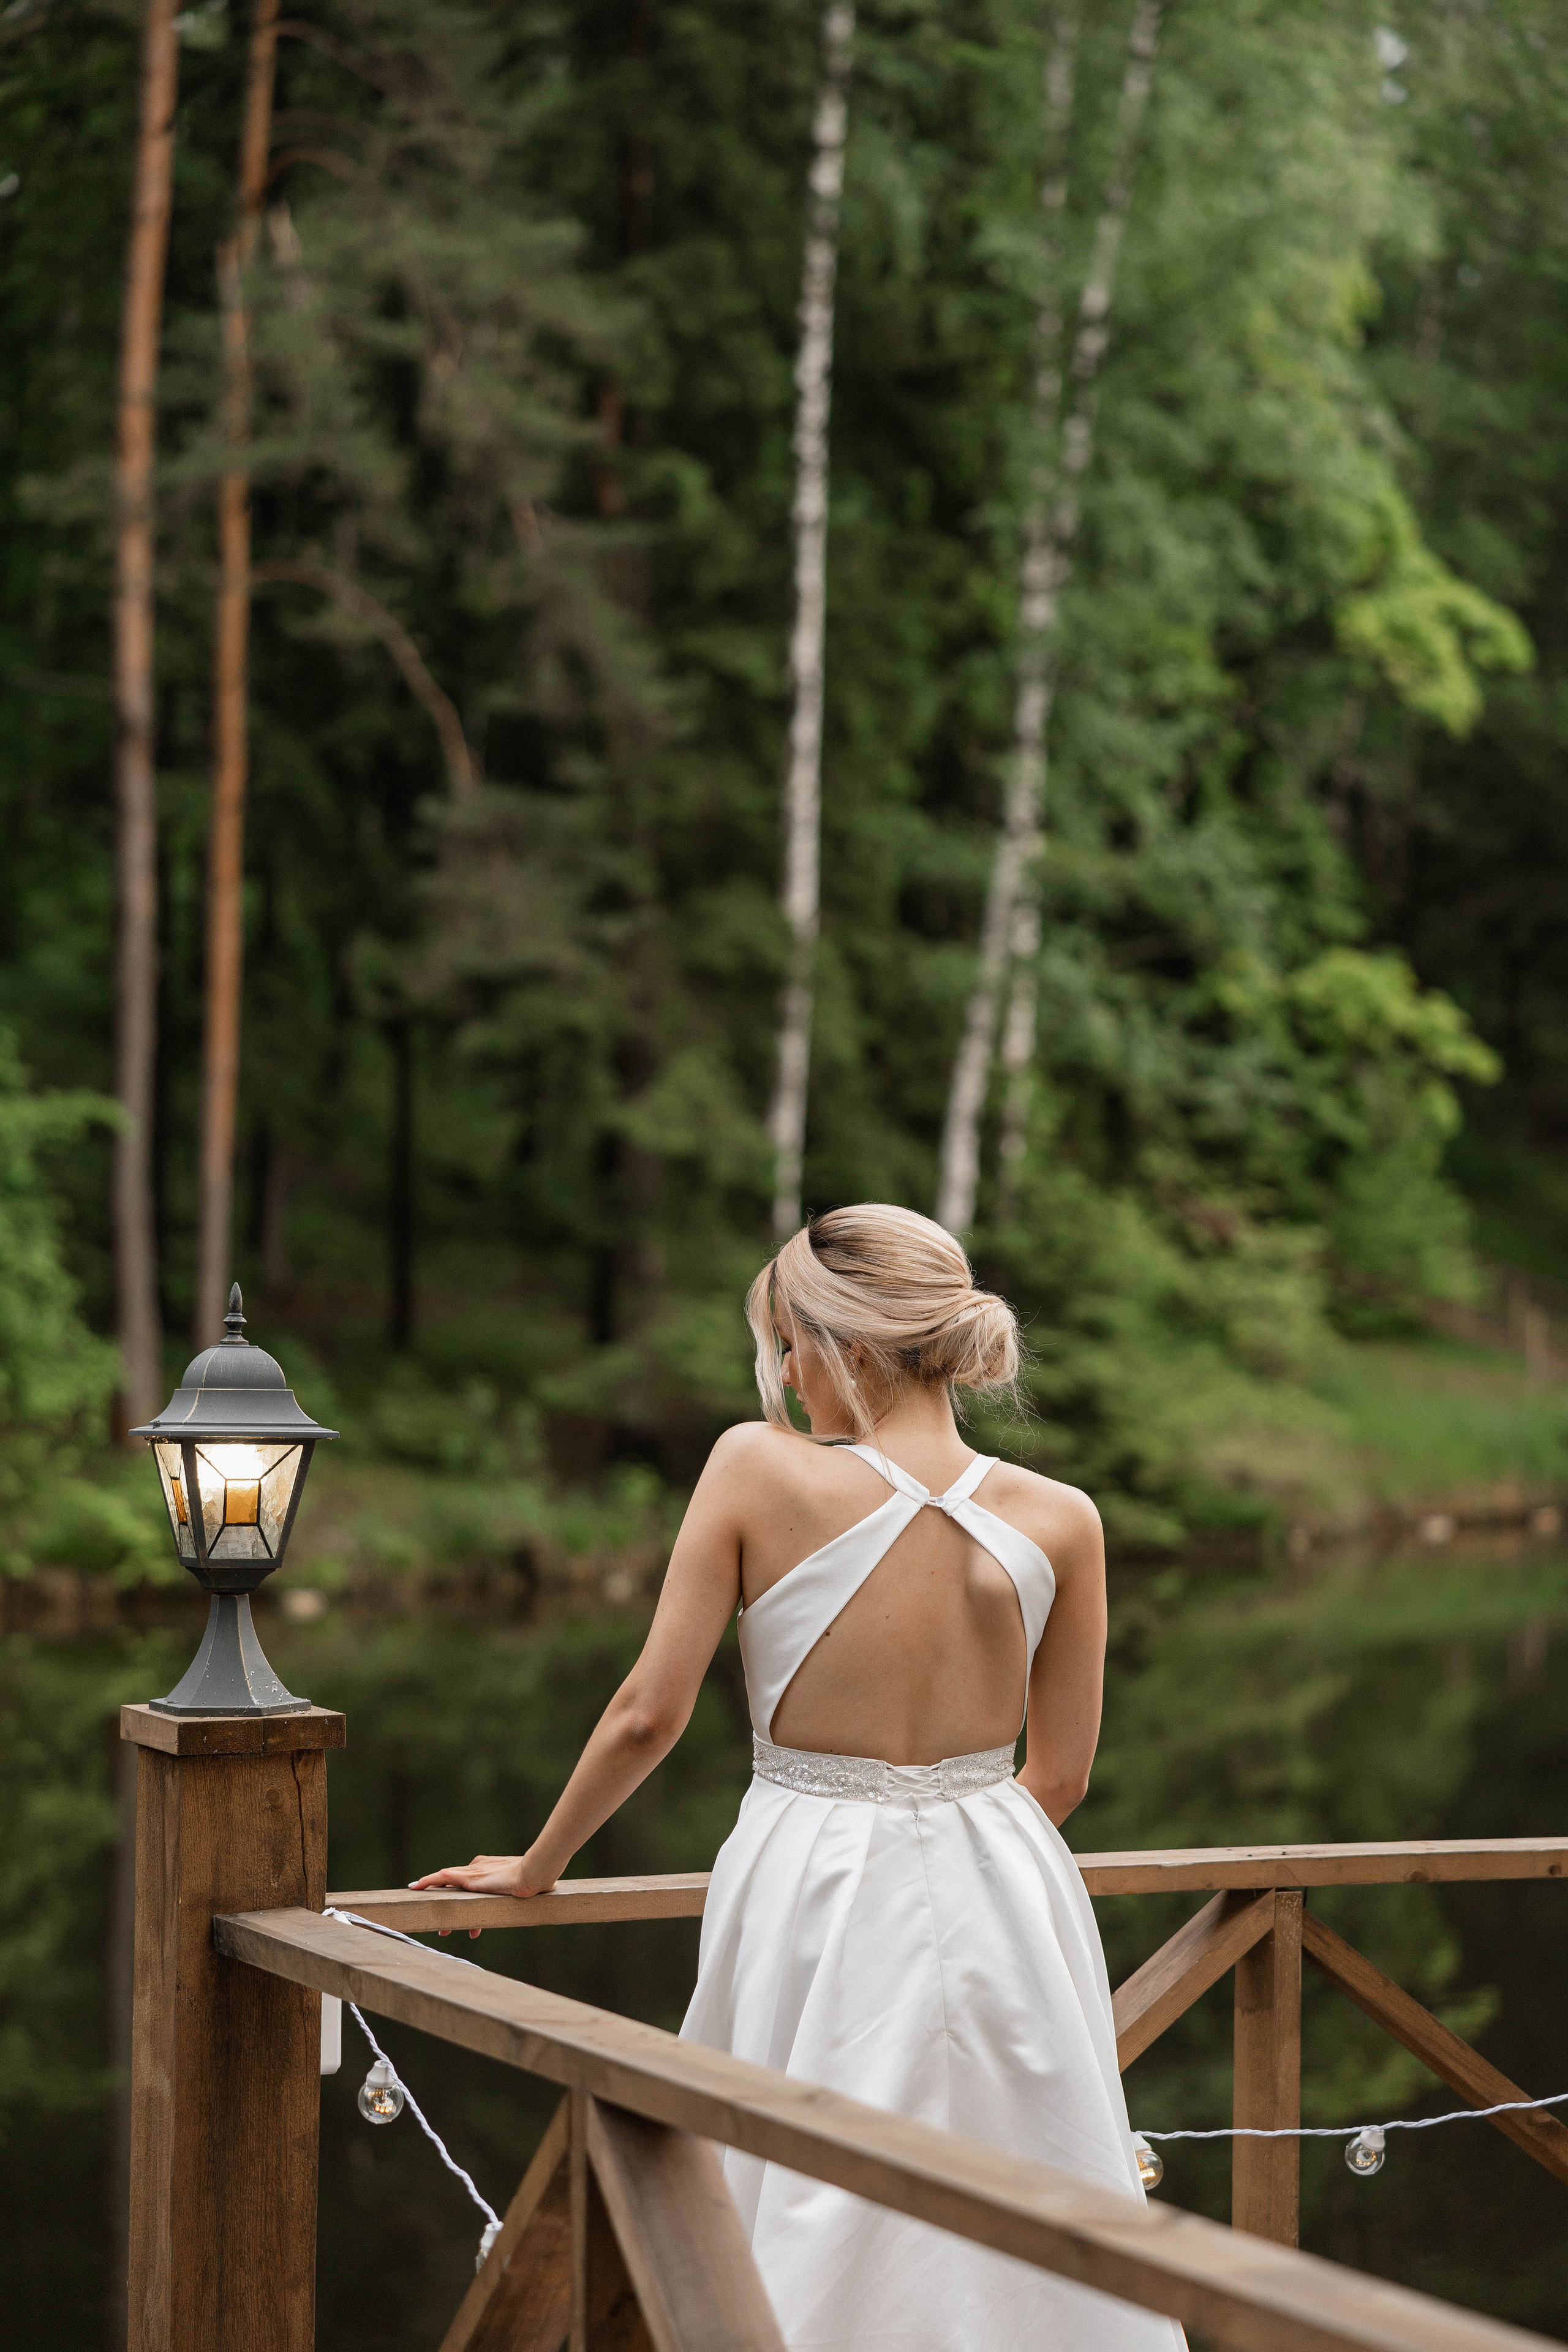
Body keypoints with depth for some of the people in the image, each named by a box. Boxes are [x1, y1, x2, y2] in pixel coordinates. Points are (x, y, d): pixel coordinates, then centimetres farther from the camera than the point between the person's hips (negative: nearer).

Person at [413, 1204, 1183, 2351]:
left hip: (814, 1899, -2)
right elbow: (1062, 1774, 4)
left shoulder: (756, 1468, -11)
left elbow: (648, 1714, -7)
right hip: (1000, 1901, 2)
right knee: (1026, 2243, 14)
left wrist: (536, 1867, 8)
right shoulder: (1059, 1522, -5)